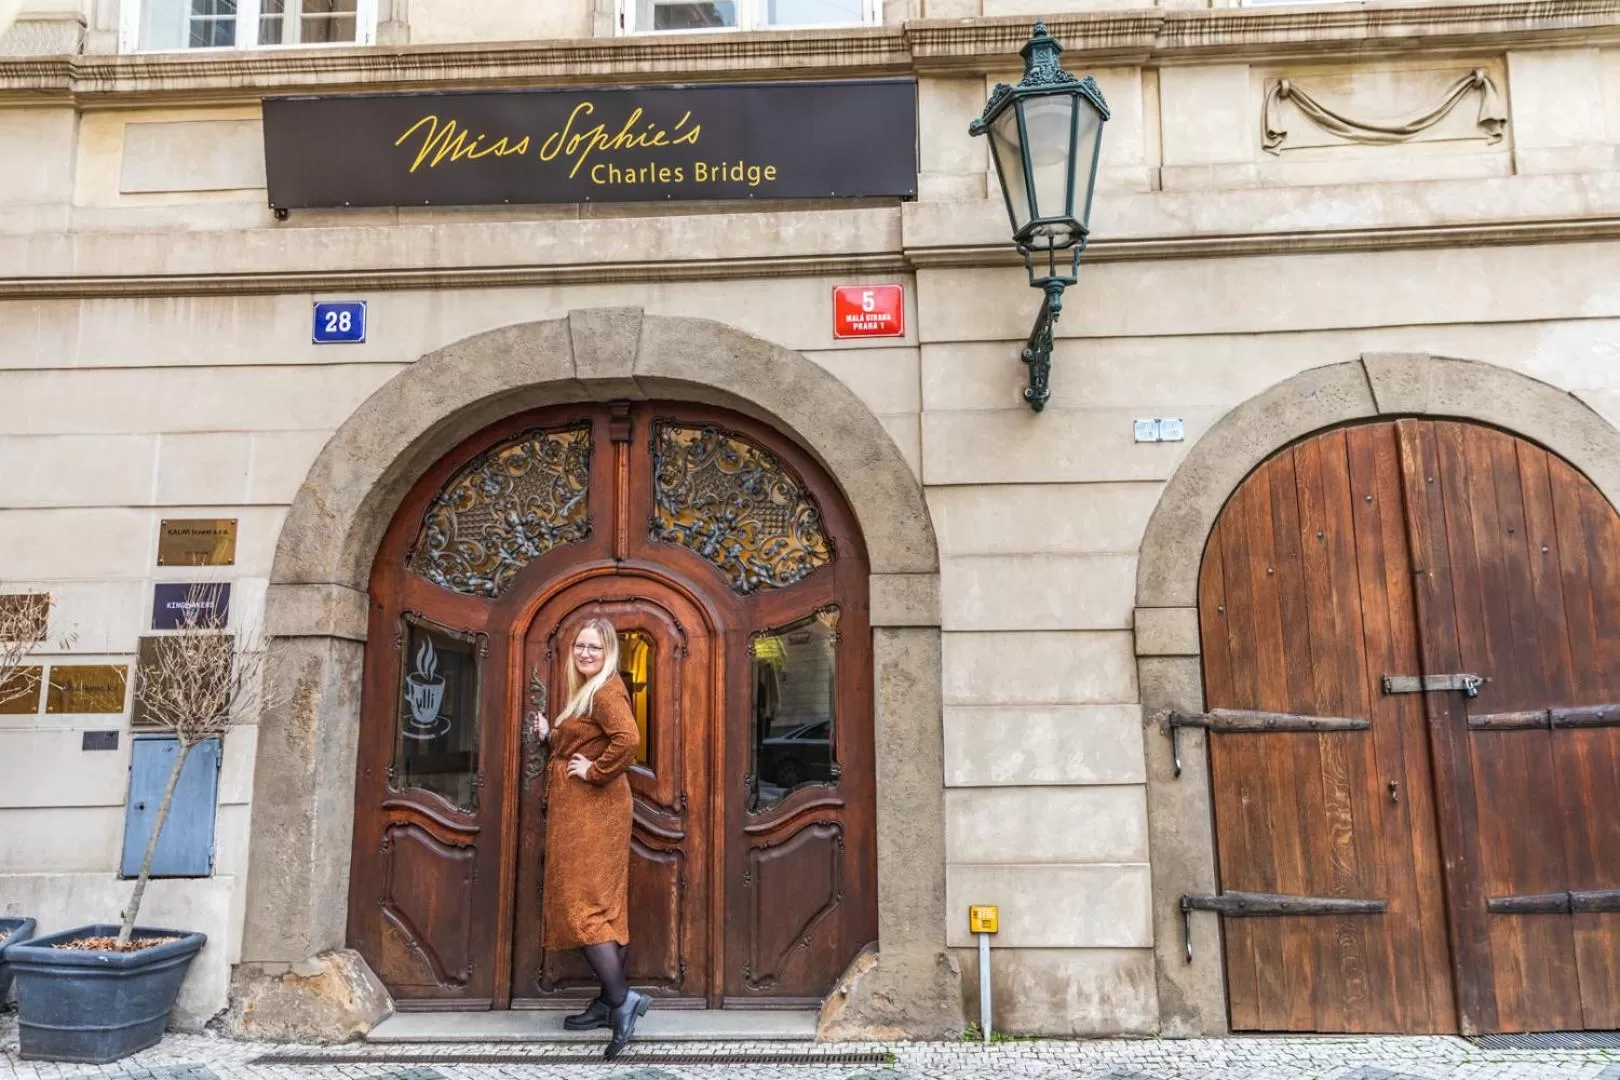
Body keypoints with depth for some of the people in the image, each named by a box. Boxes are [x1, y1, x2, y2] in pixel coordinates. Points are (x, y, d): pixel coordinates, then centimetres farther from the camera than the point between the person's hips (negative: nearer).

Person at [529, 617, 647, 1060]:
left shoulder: (606, 691, -14)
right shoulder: (588, 691, 17)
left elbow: (628, 740, -30)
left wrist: (594, 772, -20)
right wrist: (551, 735, 11)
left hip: (592, 809, -10)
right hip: (580, 808, 10)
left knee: (582, 903, -10)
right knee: (601, 904, 11)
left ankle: (621, 998, -9)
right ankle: (609, 1001, 17)